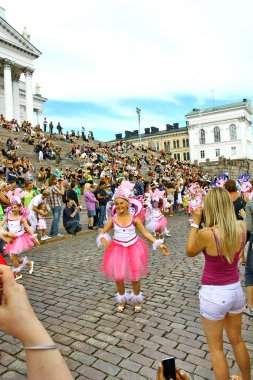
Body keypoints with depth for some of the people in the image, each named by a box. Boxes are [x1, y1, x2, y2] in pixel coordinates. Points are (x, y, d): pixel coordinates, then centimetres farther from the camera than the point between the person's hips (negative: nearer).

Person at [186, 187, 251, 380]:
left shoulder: (206, 234, -26)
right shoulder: (241, 227, -10)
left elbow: (190, 251, -6)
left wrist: (196, 222, -8)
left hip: (214, 294, -6)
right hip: (236, 290, 6)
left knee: (216, 348, 17)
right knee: (237, 340, 29)